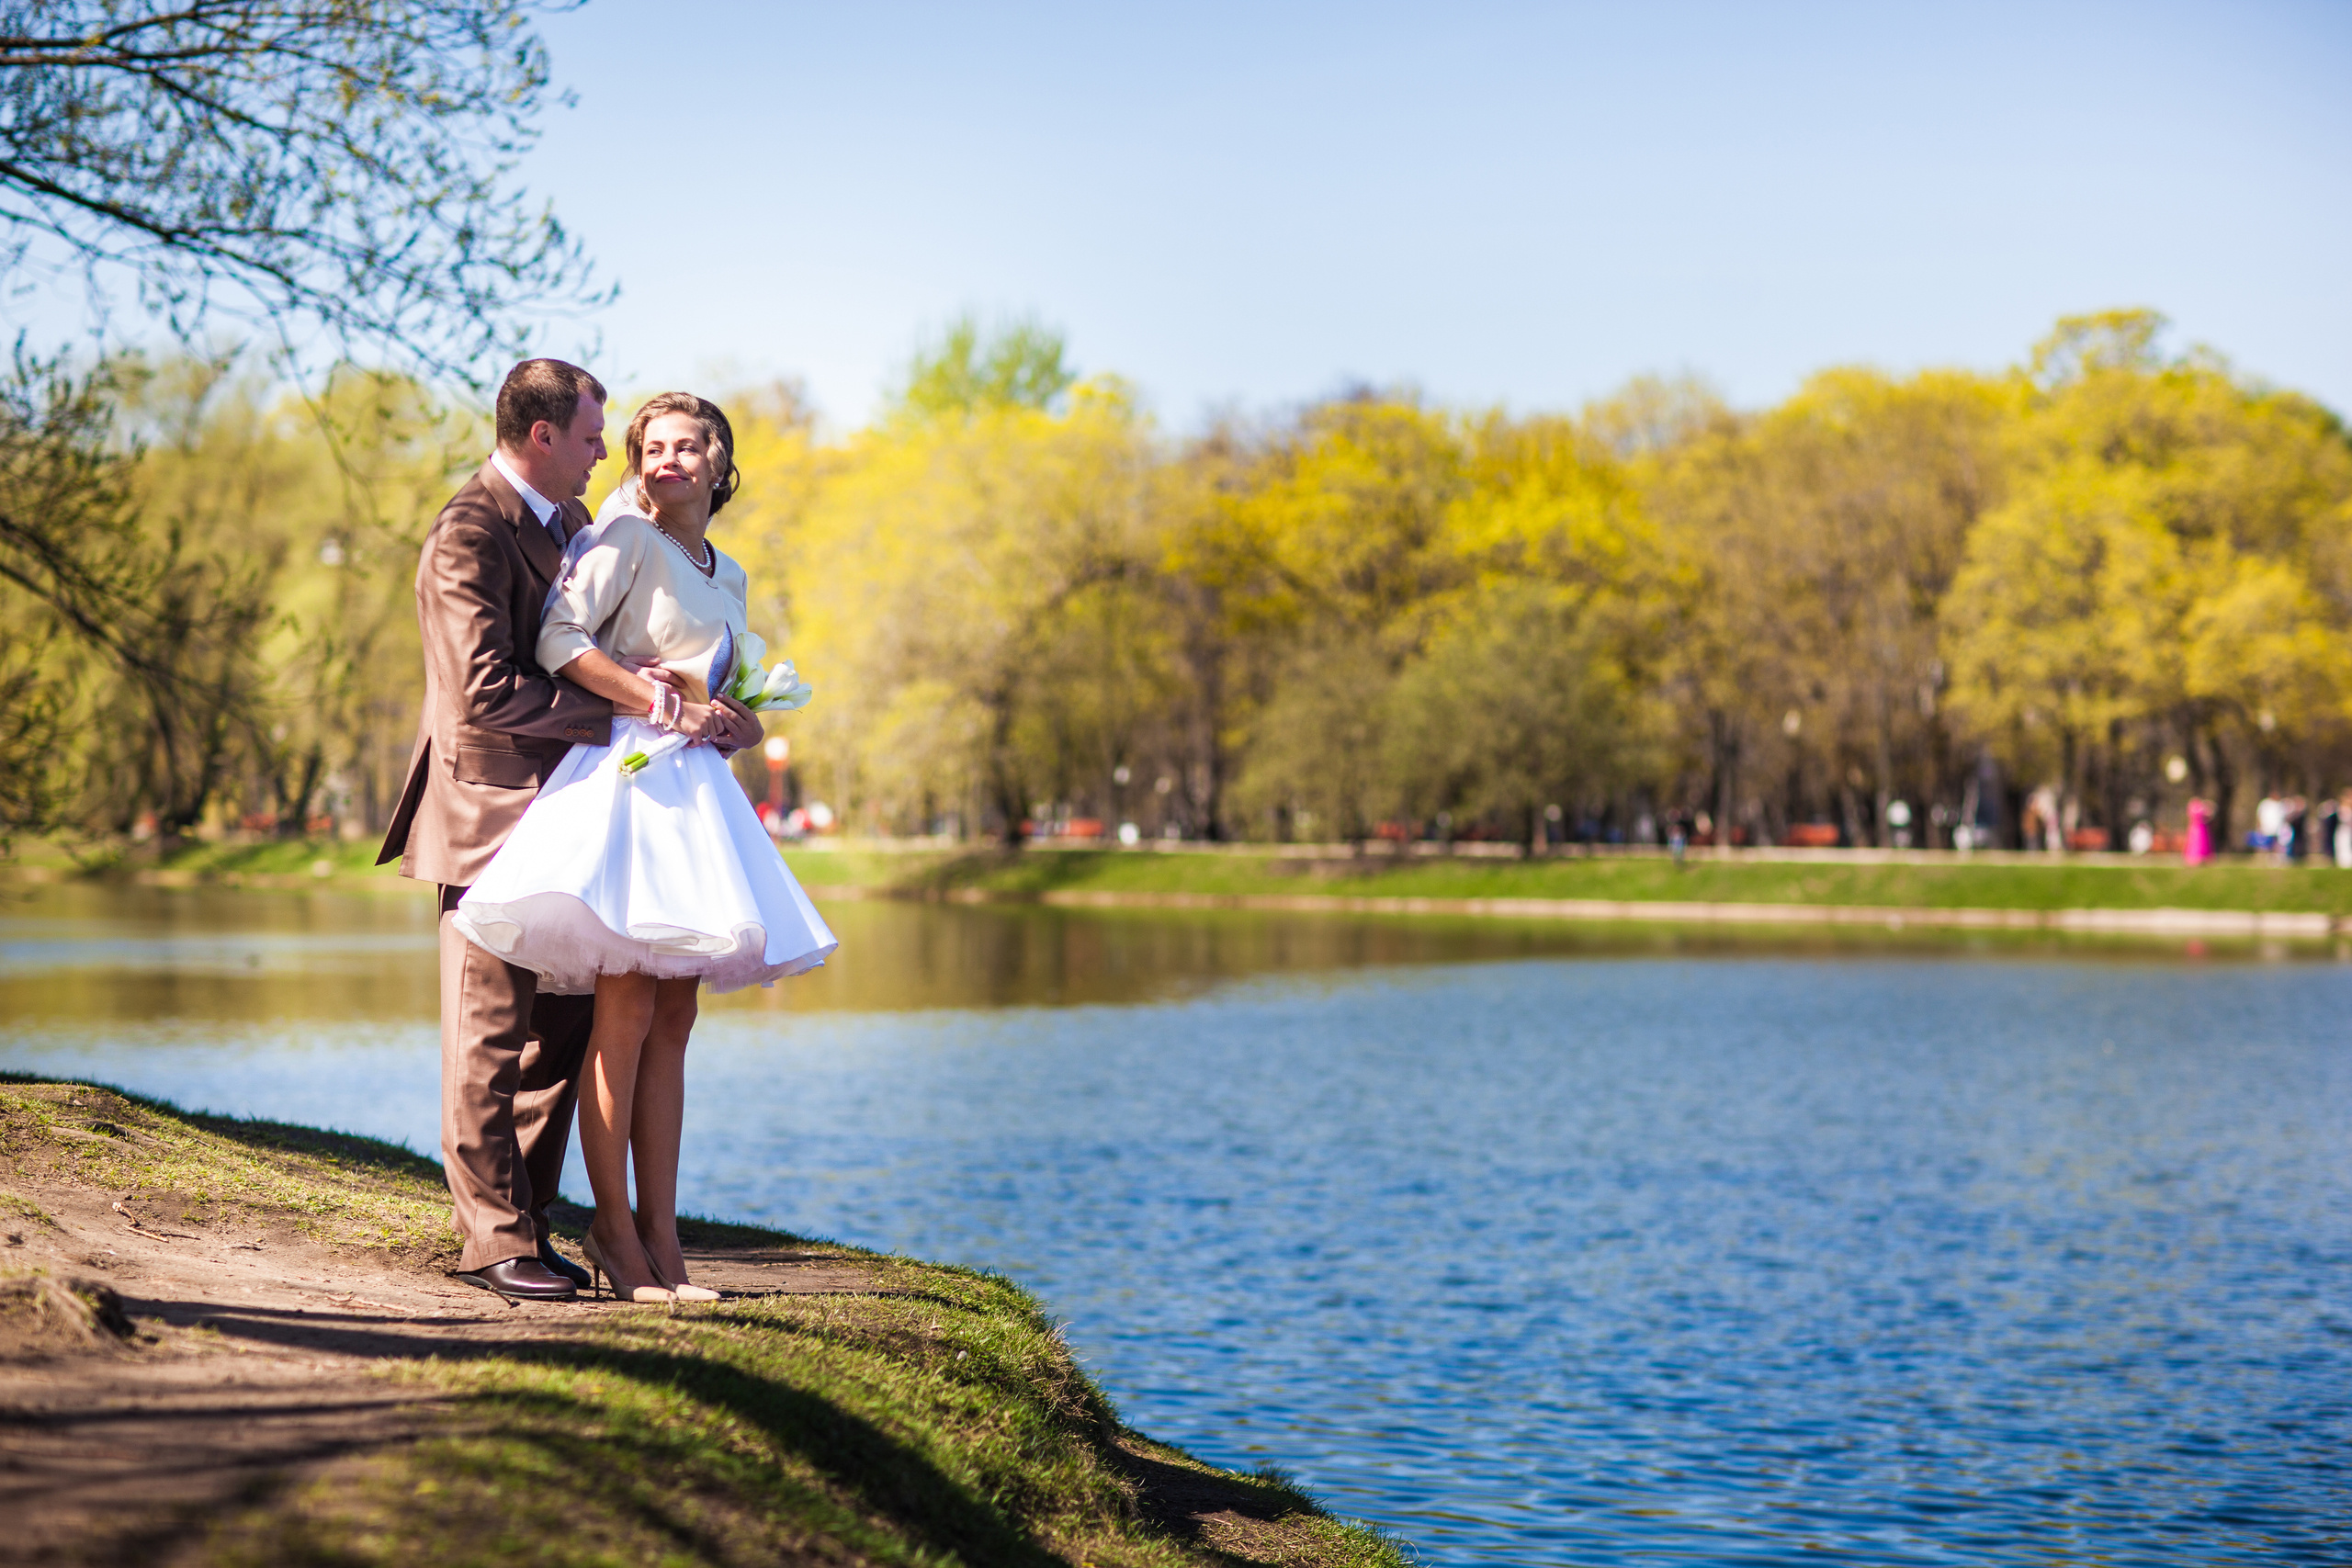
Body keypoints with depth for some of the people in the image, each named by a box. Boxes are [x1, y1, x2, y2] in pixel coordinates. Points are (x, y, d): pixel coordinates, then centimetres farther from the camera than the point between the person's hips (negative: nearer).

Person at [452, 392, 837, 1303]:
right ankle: (613, 1230, -4)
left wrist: (722, 715, 3)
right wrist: (660, 703, -14)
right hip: (624, 775, -8)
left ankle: (661, 1235, 7)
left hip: (692, 784, 8)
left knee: (673, 1019, 5)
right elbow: (558, 637, -16)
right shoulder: (626, 540, -2)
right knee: (626, 1009, -10)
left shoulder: (727, 579, 20)